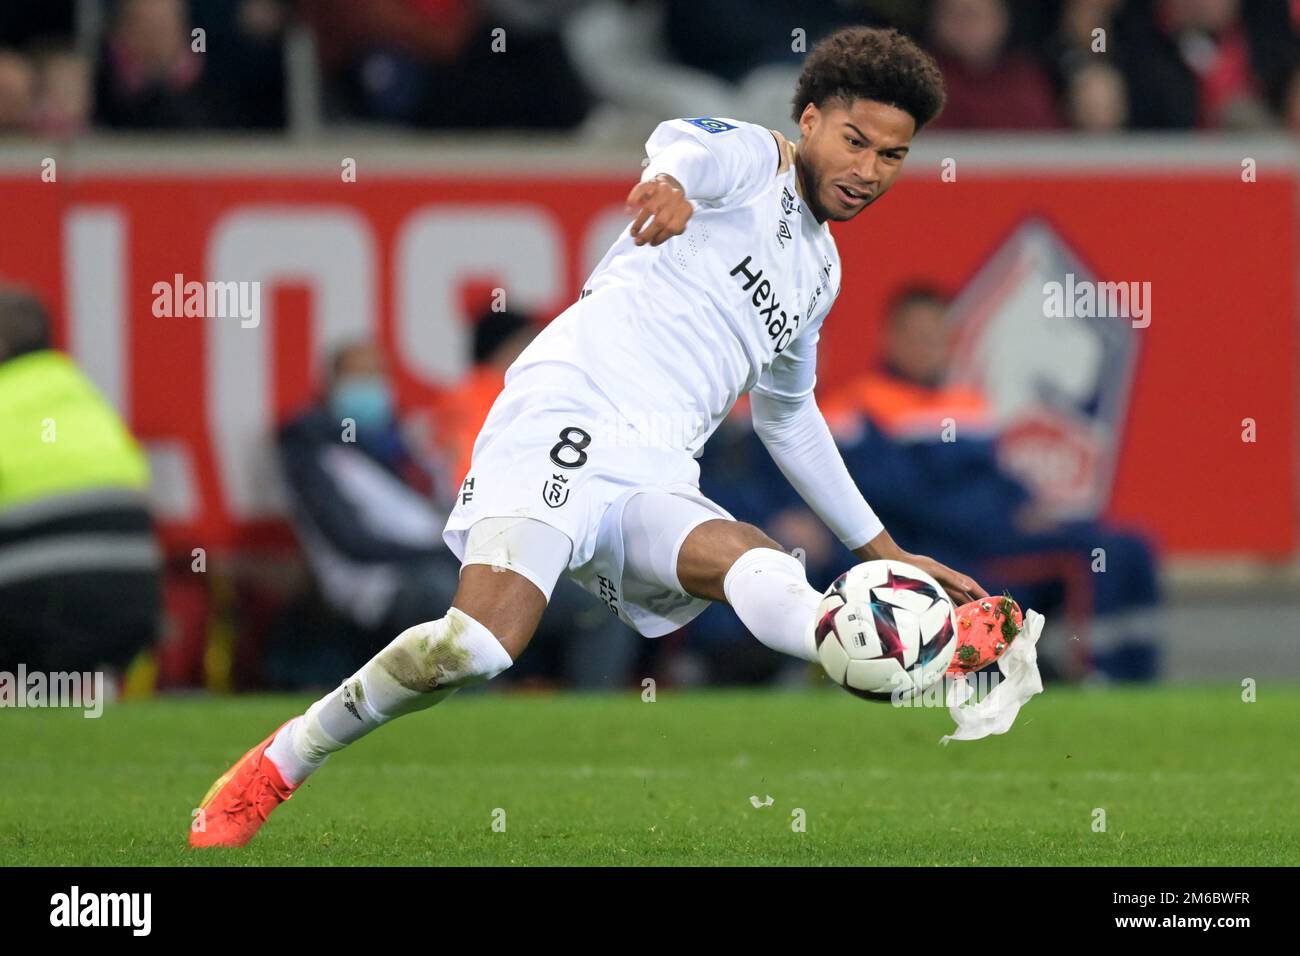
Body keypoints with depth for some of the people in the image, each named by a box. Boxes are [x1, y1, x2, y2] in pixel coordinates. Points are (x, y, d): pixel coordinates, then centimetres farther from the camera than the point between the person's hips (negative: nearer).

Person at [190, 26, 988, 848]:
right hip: (568, 417, -6)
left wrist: (885, 552, 42)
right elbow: (683, 145, -23)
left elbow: (788, 417, 42)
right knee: (477, 644, -27)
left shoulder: (821, 269, 28)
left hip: (655, 485, 6)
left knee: (764, 577, -28)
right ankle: (278, 766, -7)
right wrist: (669, 180, -49)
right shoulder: (749, 158, 3)